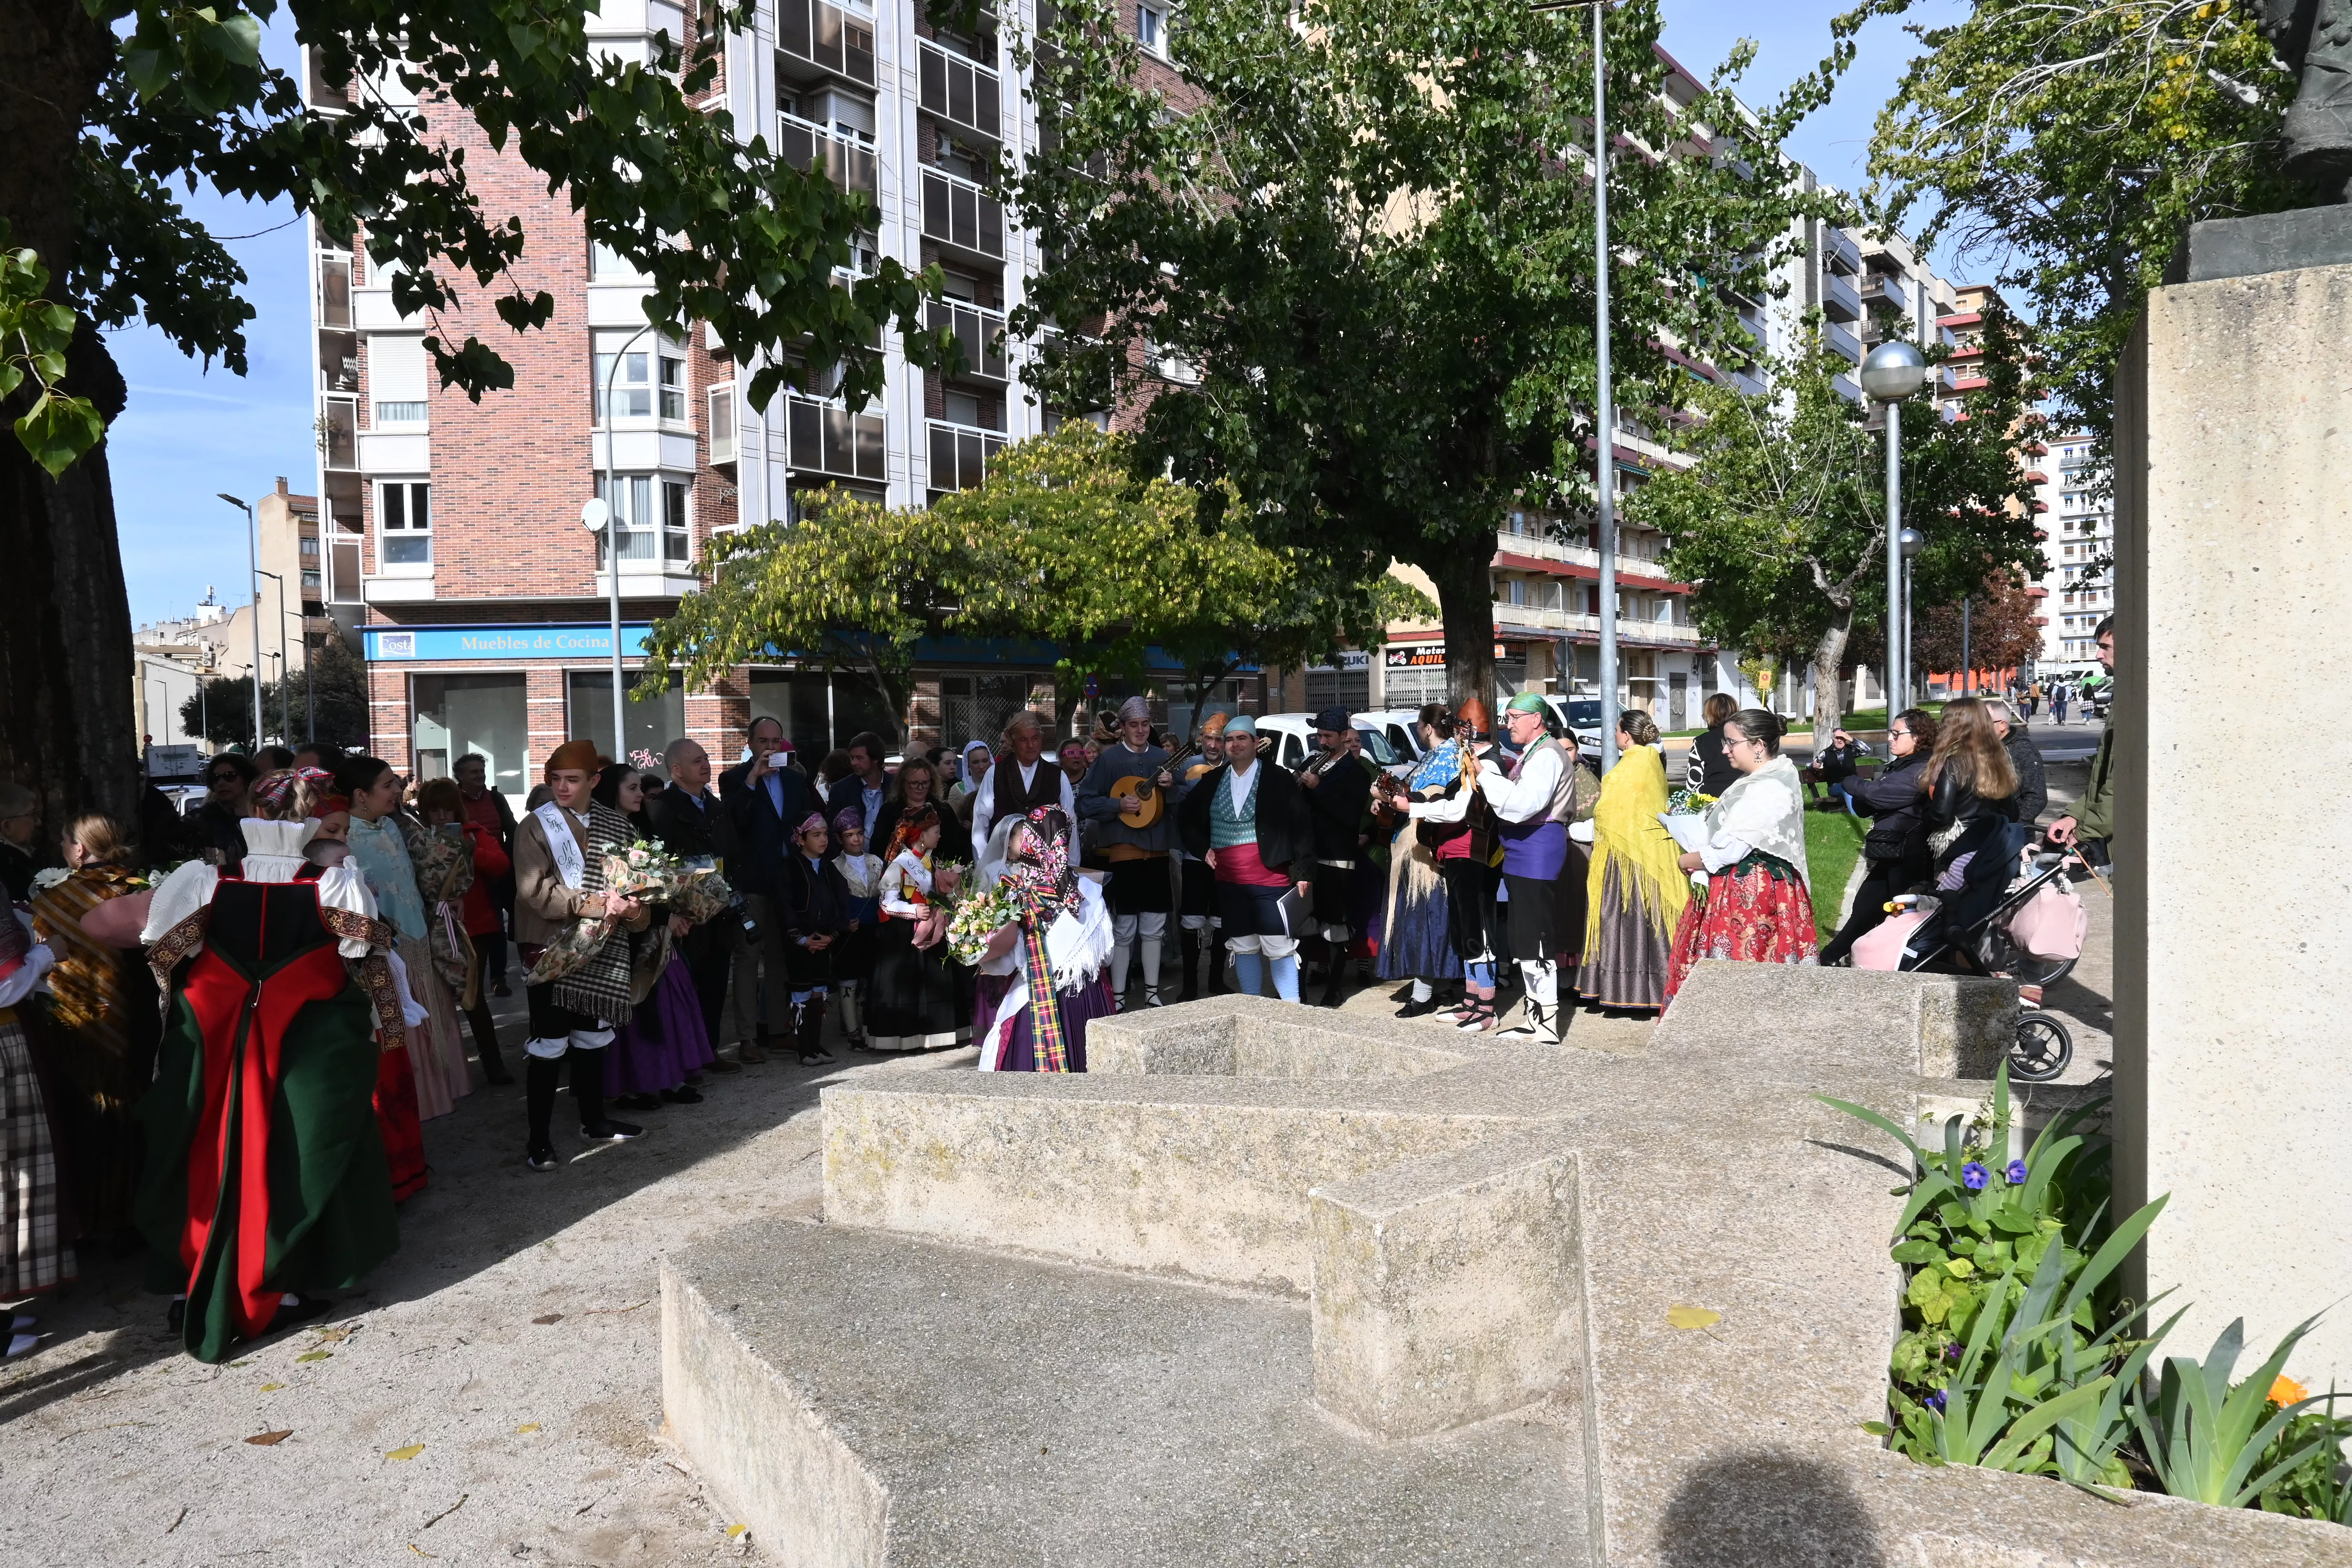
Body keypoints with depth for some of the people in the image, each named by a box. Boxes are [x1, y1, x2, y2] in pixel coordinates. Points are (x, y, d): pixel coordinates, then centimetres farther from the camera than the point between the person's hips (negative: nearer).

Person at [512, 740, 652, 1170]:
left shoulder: (616, 825, 5)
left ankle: (594, 1120, 29)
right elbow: (535, 891, -16)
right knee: (548, 1045, -2)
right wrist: (593, 904, -23)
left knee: (590, 1037, 16)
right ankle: (539, 1138, 5)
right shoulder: (535, 827, -6)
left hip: (600, 950, 4)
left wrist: (632, 906, -13)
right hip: (552, 948, -4)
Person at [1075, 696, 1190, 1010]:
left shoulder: (1162, 757, 9)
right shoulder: (1109, 758, -2)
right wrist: (1118, 804, -17)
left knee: (1154, 925, 9)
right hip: (1123, 851, -4)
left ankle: (1152, 993, 19)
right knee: (1124, 928, -1)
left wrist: (1172, 787, -10)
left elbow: (1188, 798, 9)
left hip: (1157, 850, 4)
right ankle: (1118, 997, 7)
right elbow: (1086, 802, -6)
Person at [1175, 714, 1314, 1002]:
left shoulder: (1280, 780, -2)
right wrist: (1203, 848, 7)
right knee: (1243, 947, 11)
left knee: (1279, 947, -7)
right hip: (1229, 882, 4)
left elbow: (1302, 827, -3)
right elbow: (1186, 818, 21)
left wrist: (1303, 873, -8)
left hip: (1270, 880, -4)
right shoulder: (1211, 782, 10)